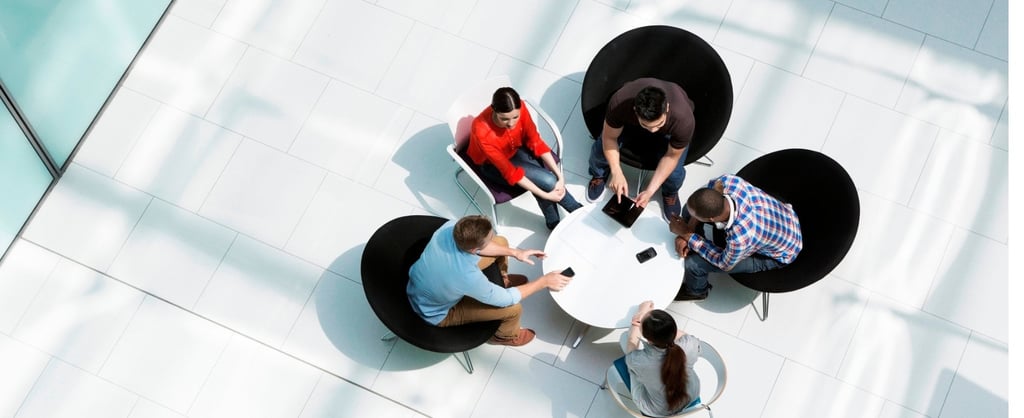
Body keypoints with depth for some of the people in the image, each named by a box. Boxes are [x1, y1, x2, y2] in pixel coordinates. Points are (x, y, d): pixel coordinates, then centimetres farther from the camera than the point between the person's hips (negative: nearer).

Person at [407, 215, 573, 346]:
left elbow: (476, 244, -3)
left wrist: (514, 252, -6)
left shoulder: (450, 227, -29)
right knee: (514, 309, -11)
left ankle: (500, 280, 39)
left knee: (501, 242, 5)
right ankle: (505, 336, 26)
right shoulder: (468, 278, -45)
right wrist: (544, 281, -17)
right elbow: (507, 299, -26)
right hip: (437, 314, -6)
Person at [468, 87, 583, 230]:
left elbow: (535, 141, -15)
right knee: (547, 180, -21)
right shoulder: (482, 131, -39)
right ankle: (578, 211, 2)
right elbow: (509, 171, -32)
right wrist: (545, 195, -31)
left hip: (515, 148, 4)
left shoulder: (519, 109, -27)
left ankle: (553, 222, 0)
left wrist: (560, 175, -22)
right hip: (492, 164, -4)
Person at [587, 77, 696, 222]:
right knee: (601, 149, -16)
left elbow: (672, 156, -26)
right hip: (630, 119, 1)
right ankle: (600, 175, 23)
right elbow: (609, 138, -26)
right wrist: (617, 173, -37)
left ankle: (670, 193, 20)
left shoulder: (683, 119, -44)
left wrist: (650, 191, -28)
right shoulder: (620, 103, -44)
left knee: (674, 172, -20)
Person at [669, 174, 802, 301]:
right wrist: (689, 227, -14)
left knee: (693, 262, -8)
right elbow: (707, 192, -5)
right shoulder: (728, 182, -32)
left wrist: (686, 234, -19)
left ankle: (696, 291, 29)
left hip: (777, 255, -6)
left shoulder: (740, 238, -45)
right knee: (692, 207, 1)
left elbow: (725, 264, -21)